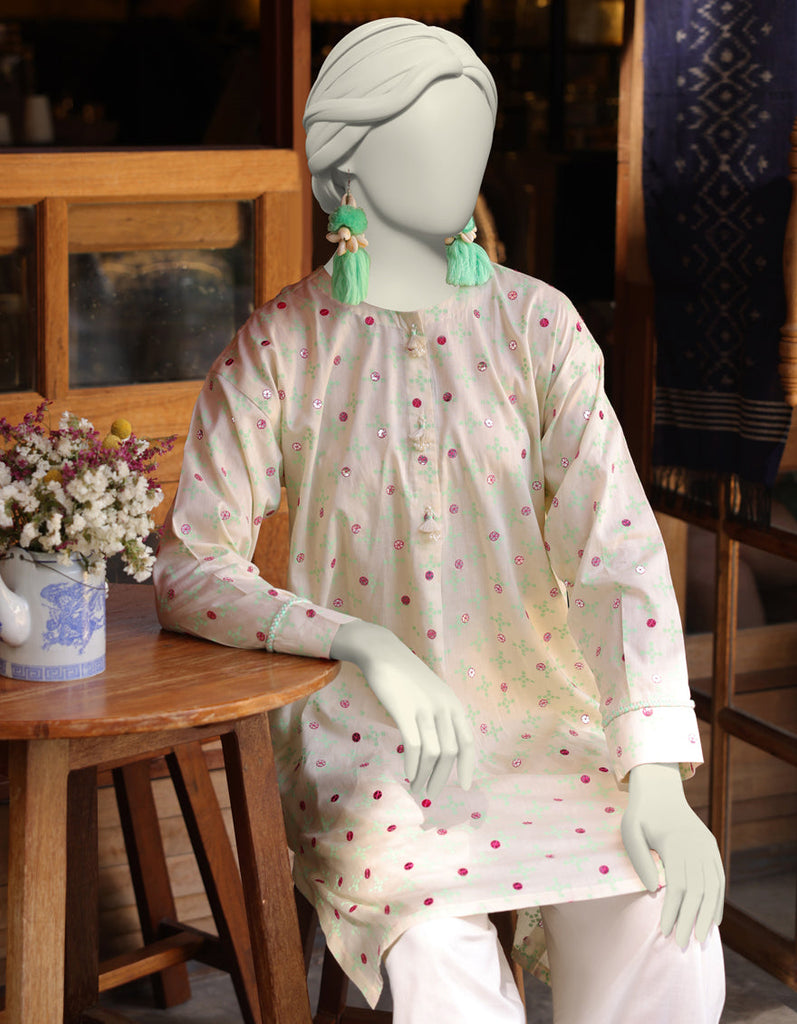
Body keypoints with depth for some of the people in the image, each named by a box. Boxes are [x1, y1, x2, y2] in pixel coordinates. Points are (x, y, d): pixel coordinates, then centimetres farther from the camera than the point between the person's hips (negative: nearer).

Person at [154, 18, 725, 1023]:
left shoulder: (535, 323, 1)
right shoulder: (281, 344, -2)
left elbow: (617, 548, -7)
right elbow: (188, 570, -9)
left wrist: (657, 772, -19)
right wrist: (366, 645, -27)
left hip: (538, 720, 2)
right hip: (359, 740, -2)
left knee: (668, 942, -24)